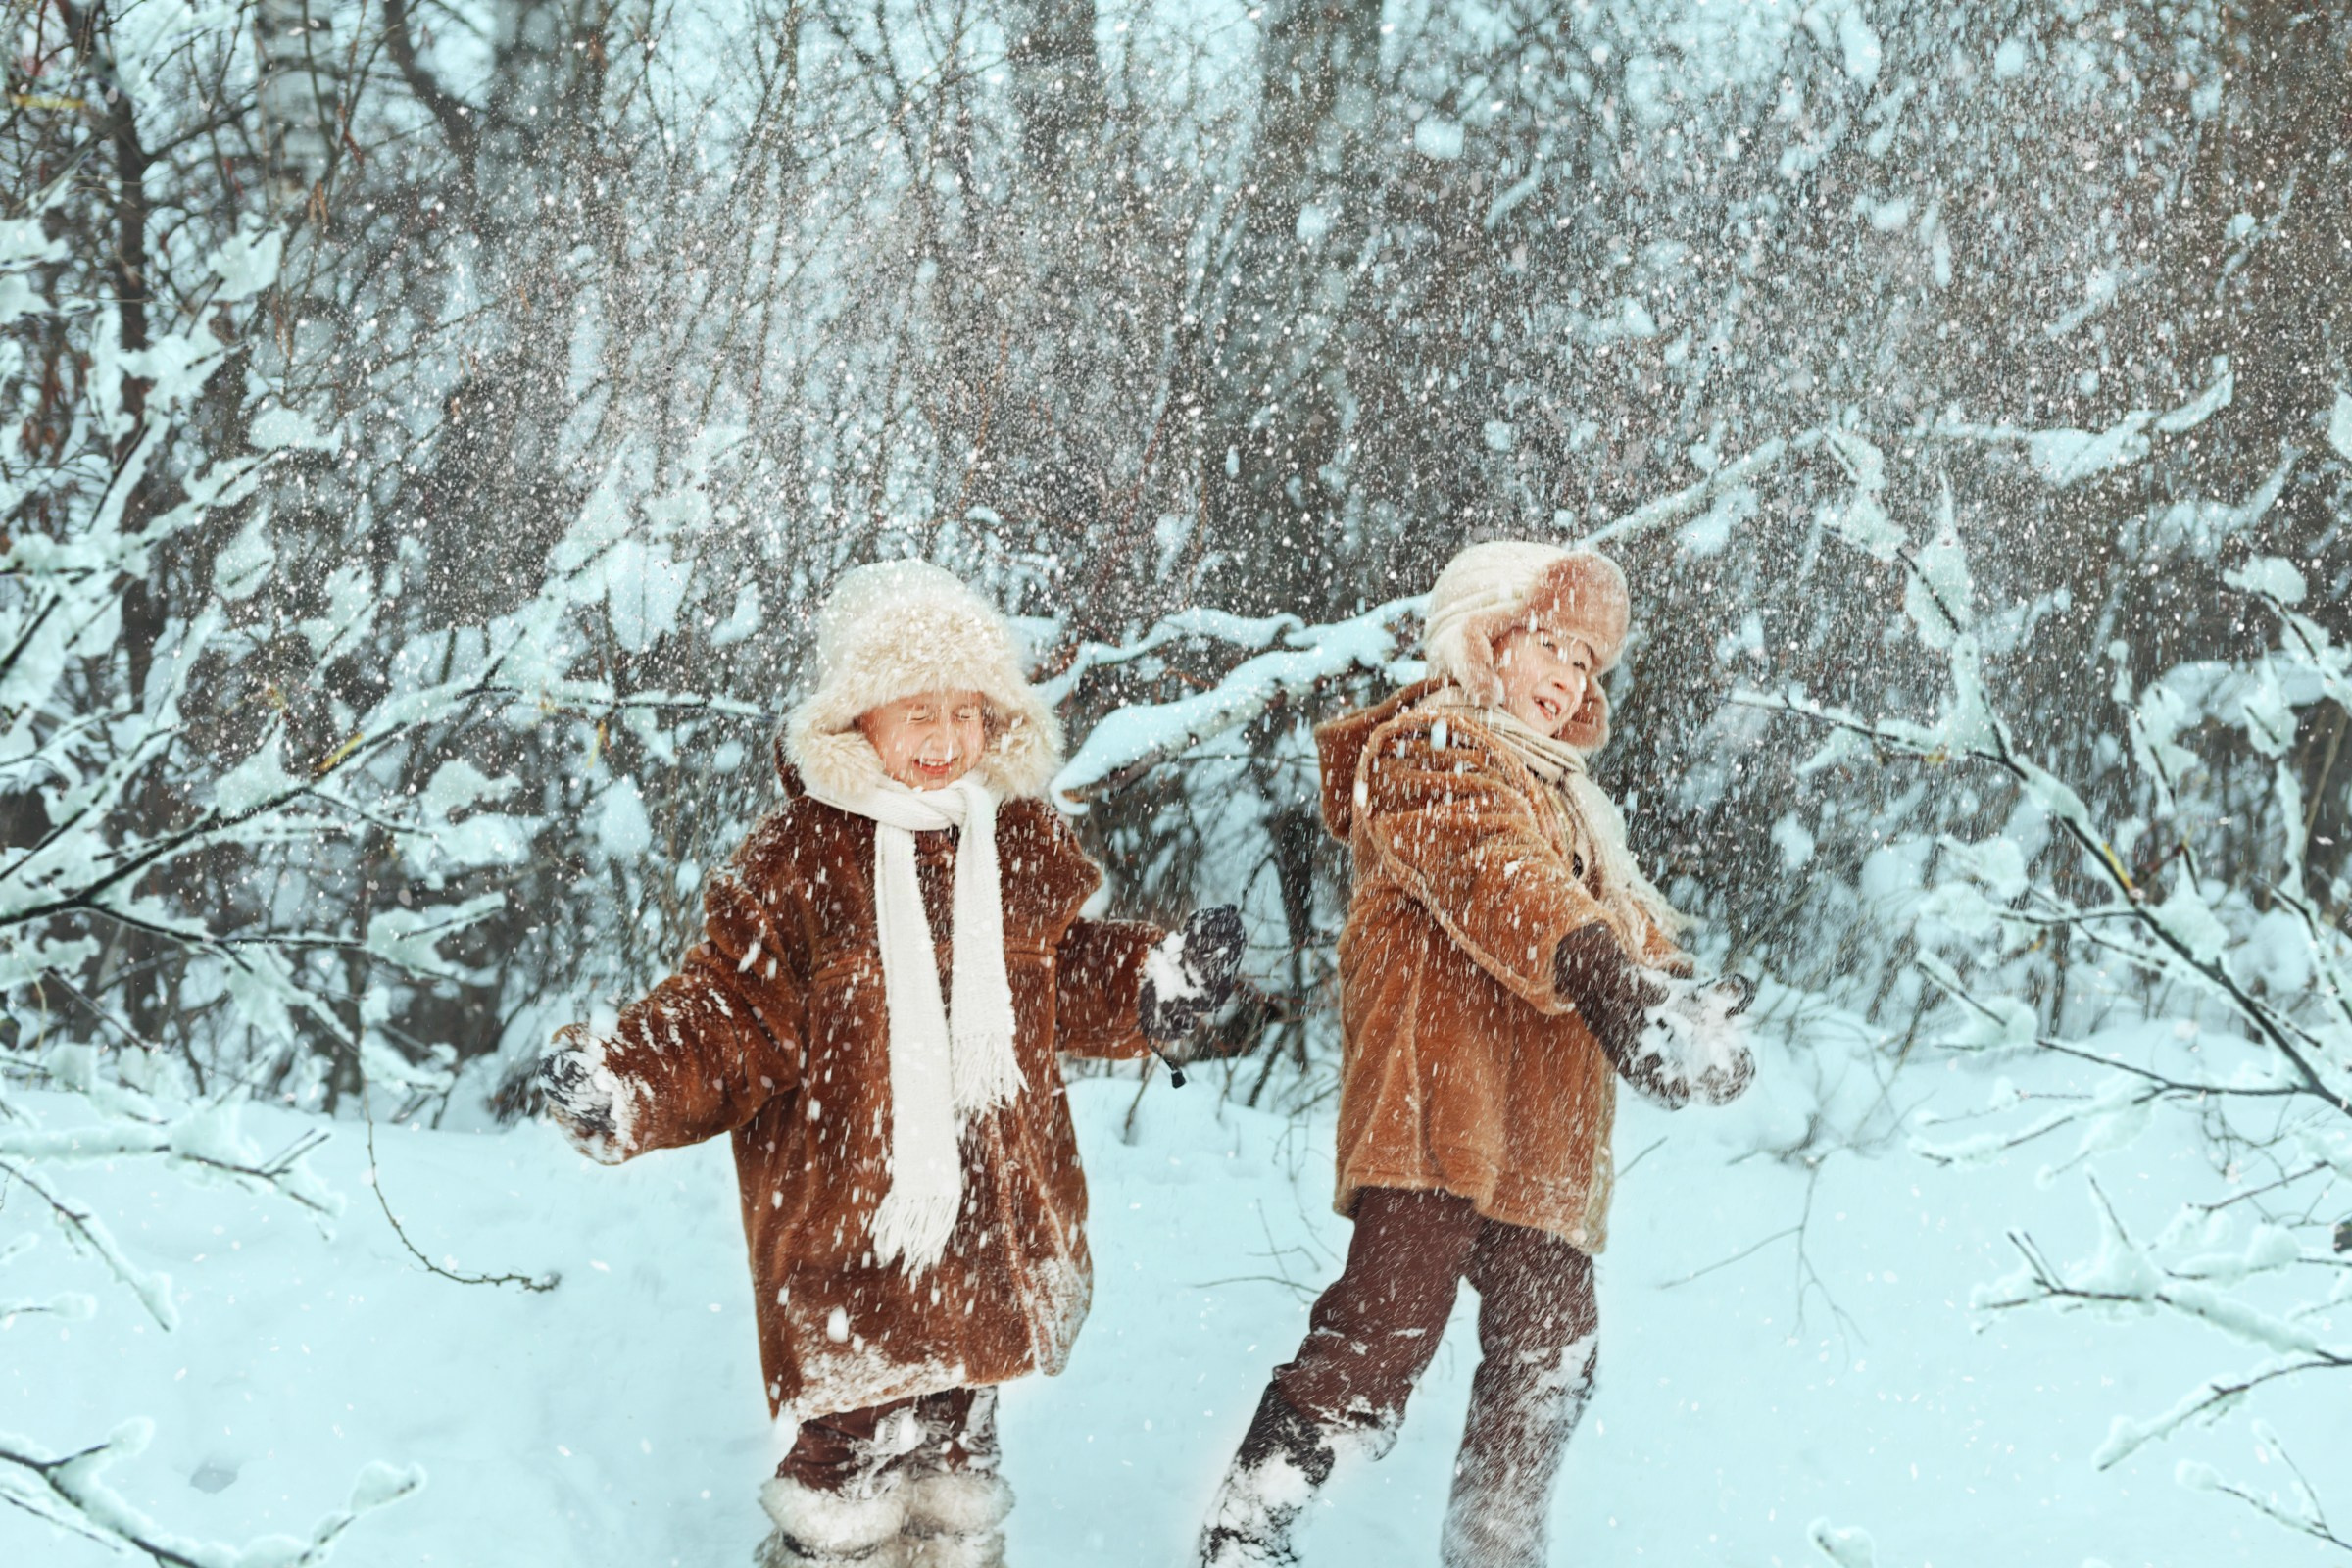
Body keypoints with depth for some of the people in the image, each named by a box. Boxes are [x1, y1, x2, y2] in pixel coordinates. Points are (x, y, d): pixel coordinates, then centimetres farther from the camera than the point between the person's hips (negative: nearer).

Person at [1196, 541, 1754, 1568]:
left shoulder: (1564, 794, 30)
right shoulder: (1430, 750, -1)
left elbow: (1623, 912, 21)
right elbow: (1492, 873, -20)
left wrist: (1687, 1004, -3)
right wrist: (1595, 967, -36)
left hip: (1543, 1139, 9)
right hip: (1440, 1108, -9)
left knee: (1552, 1347, 12)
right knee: (1389, 1323, -16)